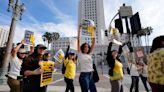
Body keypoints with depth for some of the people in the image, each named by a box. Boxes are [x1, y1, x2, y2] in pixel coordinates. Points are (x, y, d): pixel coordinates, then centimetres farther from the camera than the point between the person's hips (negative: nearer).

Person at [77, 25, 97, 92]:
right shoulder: (80, 54, -1)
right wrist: (79, 29, -4)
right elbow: (78, 40, -6)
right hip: (83, 75, -5)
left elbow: (93, 42, 9)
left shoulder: (89, 54, 10)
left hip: (91, 75, 6)